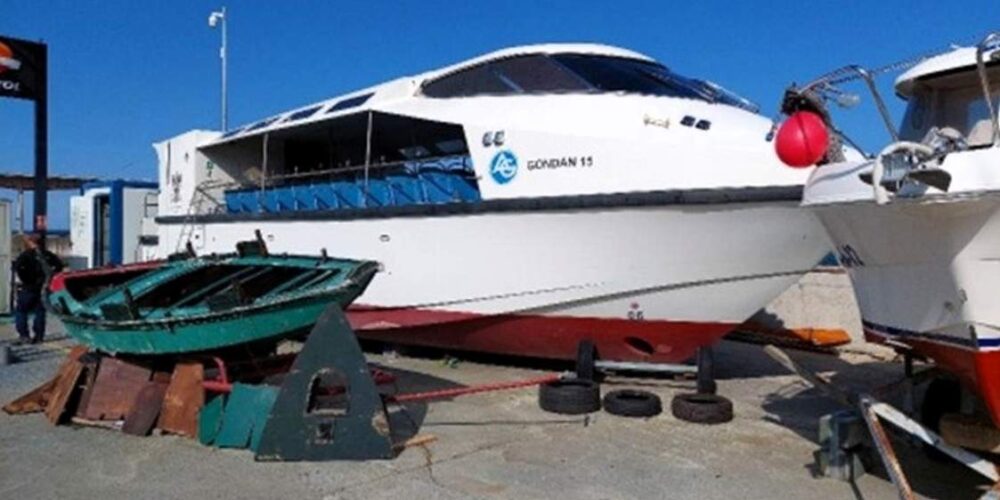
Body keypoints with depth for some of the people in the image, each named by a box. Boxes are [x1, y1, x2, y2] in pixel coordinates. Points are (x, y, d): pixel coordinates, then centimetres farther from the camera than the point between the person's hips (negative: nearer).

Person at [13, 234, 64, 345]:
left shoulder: (27, 254, -8)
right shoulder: (47, 254, 7)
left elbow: (17, 266, -23)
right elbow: (59, 265, 11)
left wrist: (23, 279, -13)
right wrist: (50, 276, 10)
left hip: (28, 287, -5)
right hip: (43, 288, 5)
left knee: (20, 310, 5)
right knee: (40, 311, 11)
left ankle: (24, 335, -2)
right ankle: (39, 336, 10)